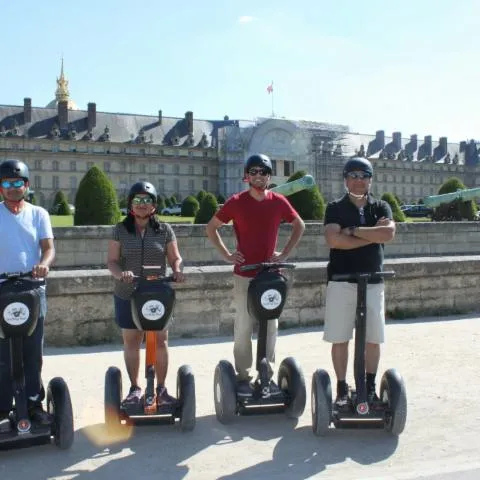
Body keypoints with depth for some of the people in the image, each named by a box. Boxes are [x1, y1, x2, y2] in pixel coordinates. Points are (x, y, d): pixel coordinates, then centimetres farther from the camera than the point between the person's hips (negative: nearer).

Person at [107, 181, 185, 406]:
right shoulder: (120, 230, 2)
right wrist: (120, 274, -22)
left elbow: (175, 257, 5)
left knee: (161, 341, 4)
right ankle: (134, 388, 23)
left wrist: (178, 270, -17)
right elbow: (112, 261, -1)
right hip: (127, 296, 0)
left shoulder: (164, 229, 3)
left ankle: (161, 389, 18)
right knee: (131, 342, 9)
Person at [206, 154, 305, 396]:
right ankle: (243, 376, 11)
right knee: (244, 326, 1)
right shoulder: (236, 202, -3)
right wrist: (226, 254, -1)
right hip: (244, 274, -2)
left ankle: (268, 374, 20)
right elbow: (211, 227, 7)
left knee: (271, 326, 8)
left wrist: (285, 253, 6)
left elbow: (299, 225, 16)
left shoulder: (278, 201, 1)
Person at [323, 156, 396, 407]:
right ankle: (342, 389, 14)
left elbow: (389, 233, -12)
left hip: (373, 281, 2)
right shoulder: (335, 208, 1)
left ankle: (370, 388, 21)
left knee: (373, 338, 7)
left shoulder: (381, 207, 8)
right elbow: (334, 240, -16)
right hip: (341, 281, -2)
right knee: (340, 339, 2)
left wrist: (352, 230, -12)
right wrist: (373, 234, -12)